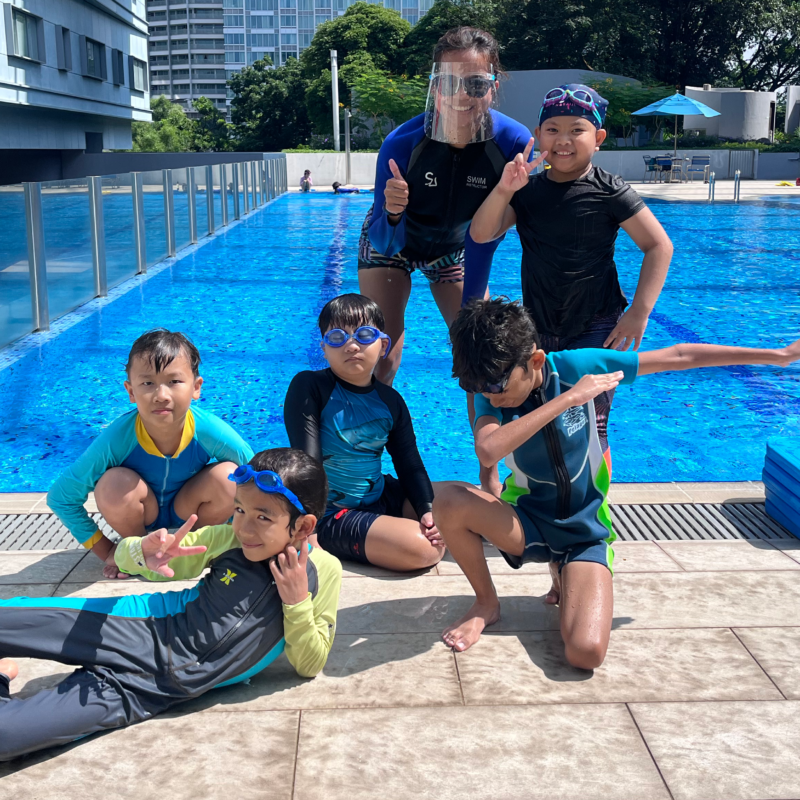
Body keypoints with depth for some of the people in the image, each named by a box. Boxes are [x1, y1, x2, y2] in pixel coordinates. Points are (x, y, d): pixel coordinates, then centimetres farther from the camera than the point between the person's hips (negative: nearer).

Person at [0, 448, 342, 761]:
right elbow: (125, 556, 5)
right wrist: (145, 552, -21)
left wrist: (297, 601, -18)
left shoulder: (323, 571, -6)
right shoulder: (228, 538, -1)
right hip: (148, 629, 3)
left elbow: (309, 664, 0)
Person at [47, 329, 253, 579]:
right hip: (142, 514, -1)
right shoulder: (116, 439, -32)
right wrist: (105, 551, -14)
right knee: (114, 484, -32)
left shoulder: (212, 433, -30)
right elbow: (60, 497, -18)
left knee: (227, 478, -28)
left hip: (188, 510, 1)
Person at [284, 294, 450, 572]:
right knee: (422, 549, -24)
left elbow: (410, 465, 4)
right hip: (330, 512, -7)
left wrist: (427, 510, -12)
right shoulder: (309, 387, -14)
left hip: (381, 496, 7)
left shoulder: (390, 401, 2)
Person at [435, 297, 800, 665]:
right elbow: (487, 450, -38)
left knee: (586, 652, -24)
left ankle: (566, 577, 11)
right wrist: (568, 398, -35)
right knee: (448, 502, -30)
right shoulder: (489, 393, -13)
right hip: (527, 524, 1)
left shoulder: (571, 367, -15)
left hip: (584, 532, -1)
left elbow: (678, 357, -8)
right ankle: (486, 602, -2)